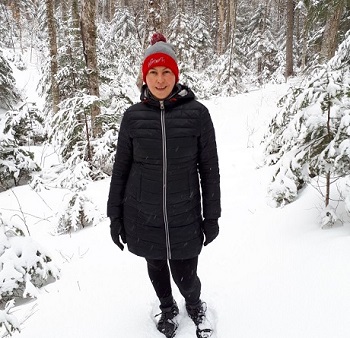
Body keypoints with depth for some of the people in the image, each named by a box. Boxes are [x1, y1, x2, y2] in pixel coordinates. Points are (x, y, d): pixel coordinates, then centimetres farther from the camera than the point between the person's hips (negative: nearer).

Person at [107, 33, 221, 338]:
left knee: (185, 275, 4)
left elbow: (209, 168, -4)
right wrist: (115, 215, 3)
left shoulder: (197, 113, -9)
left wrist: (212, 216, -2)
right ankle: (168, 309, 52)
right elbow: (121, 168, 2)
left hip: (184, 217, -2)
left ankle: (195, 305, 42)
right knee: (156, 267, 20)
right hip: (142, 218, 2)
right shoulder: (133, 116, -5)